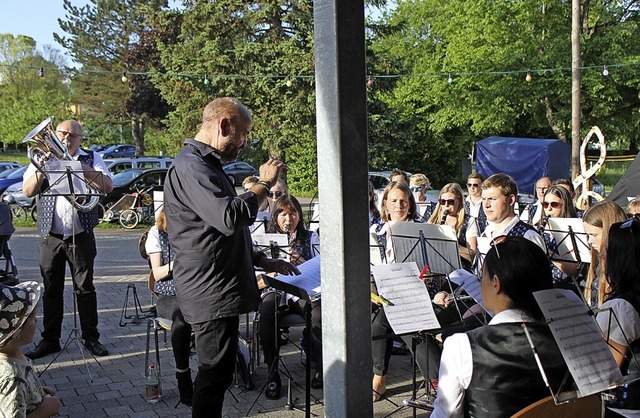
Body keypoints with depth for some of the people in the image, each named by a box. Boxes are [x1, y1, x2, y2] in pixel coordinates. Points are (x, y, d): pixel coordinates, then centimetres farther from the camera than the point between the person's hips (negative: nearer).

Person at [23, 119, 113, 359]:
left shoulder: (91, 159, 3)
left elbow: (107, 187, -13)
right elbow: (27, 191, -3)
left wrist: (79, 166, -21)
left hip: (81, 236, -2)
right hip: (50, 237, 2)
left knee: (85, 288, 4)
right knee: (51, 290, 8)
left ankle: (91, 337, 12)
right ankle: (50, 339, 17)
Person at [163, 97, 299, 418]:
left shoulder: (206, 165, 19)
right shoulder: (190, 167, -16)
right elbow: (230, 218, -30)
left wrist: (263, 262, 18)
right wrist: (264, 184, -15)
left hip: (221, 290, 11)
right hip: (210, 293, -11)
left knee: (217, 371, 17)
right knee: (216, 372, -4)